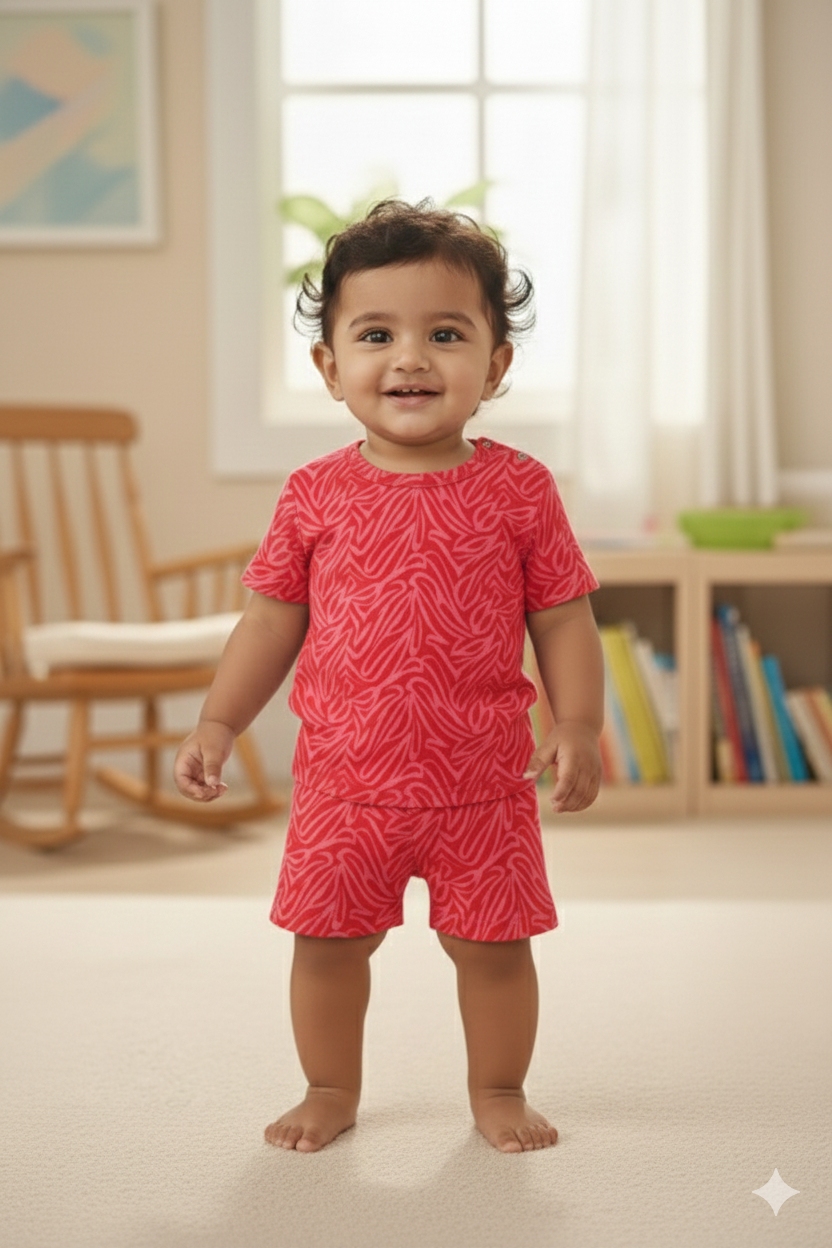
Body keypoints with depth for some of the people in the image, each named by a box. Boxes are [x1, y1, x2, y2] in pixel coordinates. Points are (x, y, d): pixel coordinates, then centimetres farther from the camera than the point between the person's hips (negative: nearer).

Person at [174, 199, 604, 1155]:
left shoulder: (518, 489, -4)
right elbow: (273, 619, 4)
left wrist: (576, 727, -11)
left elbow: (562, 620, -1)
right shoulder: (316, 495, -2)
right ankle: (331, 1088, 32)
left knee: (493, 940, 9)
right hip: (345, 777, 1)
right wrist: (216, 724, -1)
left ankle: (498, 1090, 32)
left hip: (482, 780, -1)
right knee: (327, 935, 9)